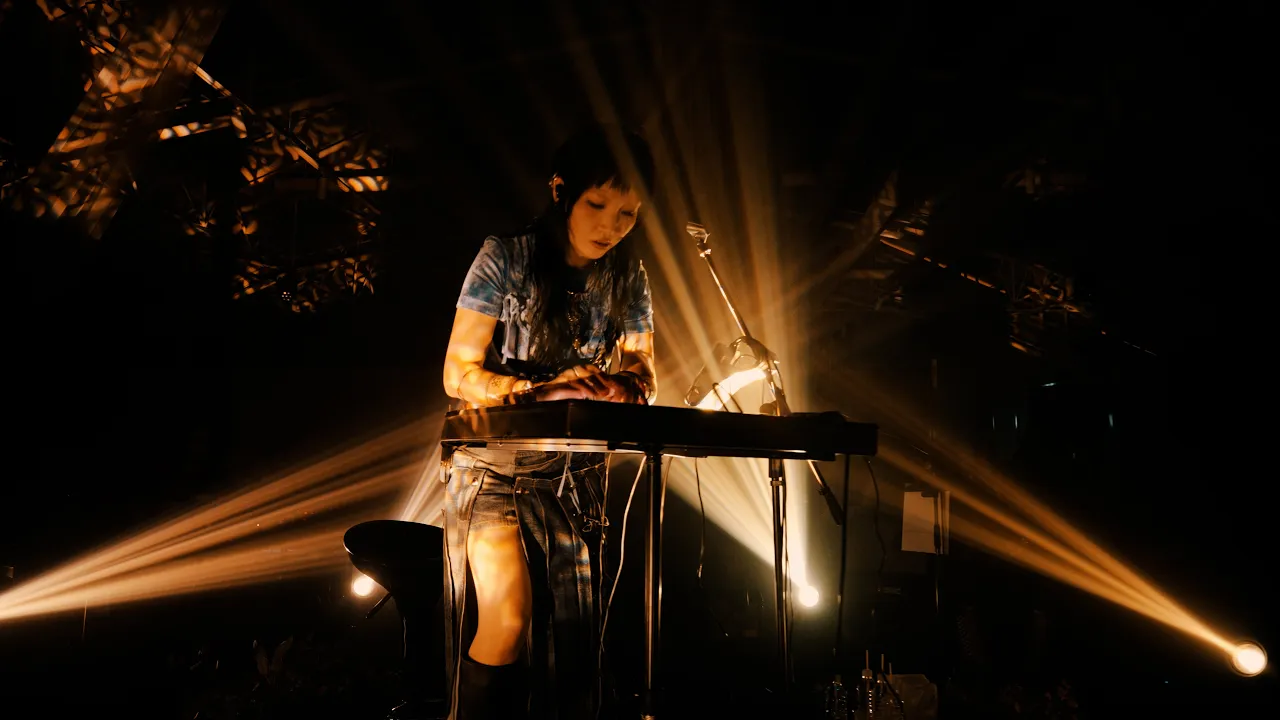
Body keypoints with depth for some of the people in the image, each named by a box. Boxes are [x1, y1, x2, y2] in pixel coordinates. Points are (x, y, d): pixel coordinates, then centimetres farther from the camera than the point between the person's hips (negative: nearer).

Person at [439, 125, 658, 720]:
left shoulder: (628, 280, 4)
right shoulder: (506, 259, -8)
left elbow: (642, 374, 9)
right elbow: (457, 374, -10)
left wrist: (622, 386, -16)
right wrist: (540, 392, -27)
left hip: (572, 471, 4)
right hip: (494, 464, -4)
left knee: (569, 630, 1)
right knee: (508, 615, -19)